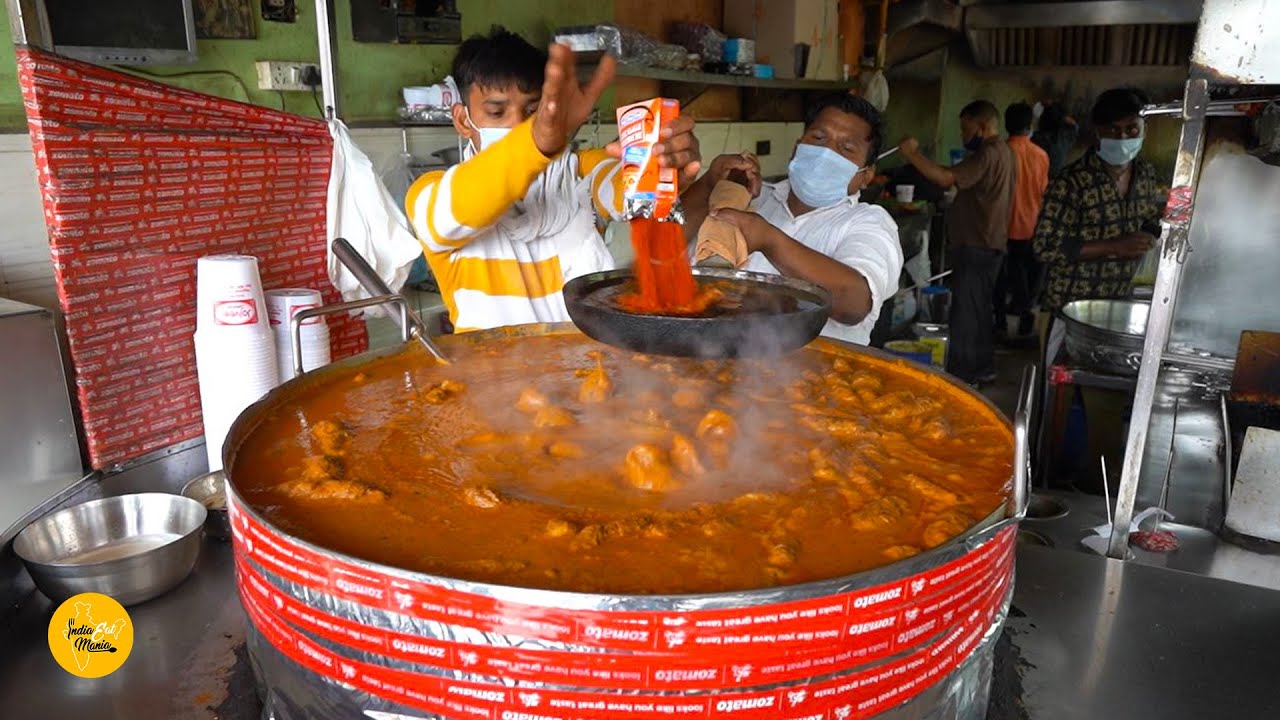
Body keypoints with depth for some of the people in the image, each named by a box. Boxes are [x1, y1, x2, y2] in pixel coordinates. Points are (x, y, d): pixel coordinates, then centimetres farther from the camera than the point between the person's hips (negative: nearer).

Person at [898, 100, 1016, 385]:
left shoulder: (988, 154, -17)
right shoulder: (1003, 152, 17)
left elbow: (947, 178, -26)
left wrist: (913, 153, -20)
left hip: (976, 247, -11)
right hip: (988, 245, 11)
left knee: (965, 314, -8)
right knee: (979, 311, 17)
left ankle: (960, 377, -5)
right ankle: (982, 369, 26)